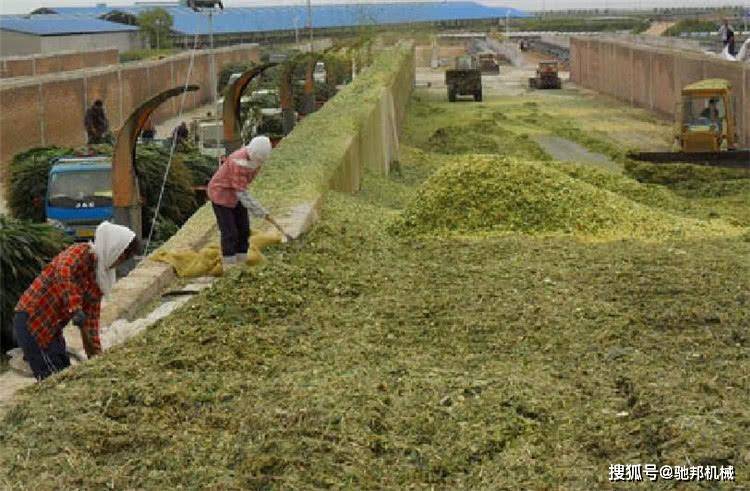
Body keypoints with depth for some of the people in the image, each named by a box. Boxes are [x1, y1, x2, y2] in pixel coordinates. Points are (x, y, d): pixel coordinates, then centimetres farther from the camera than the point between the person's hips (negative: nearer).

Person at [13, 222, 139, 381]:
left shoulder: (101, 277, 11)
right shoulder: (82, 252, -13)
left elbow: (91, 318, 11)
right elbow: (64, 272, -36)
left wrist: (96, 356, 5)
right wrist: (76, 309, -44)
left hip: (52, 329, 9)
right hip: (31, 320, -9)